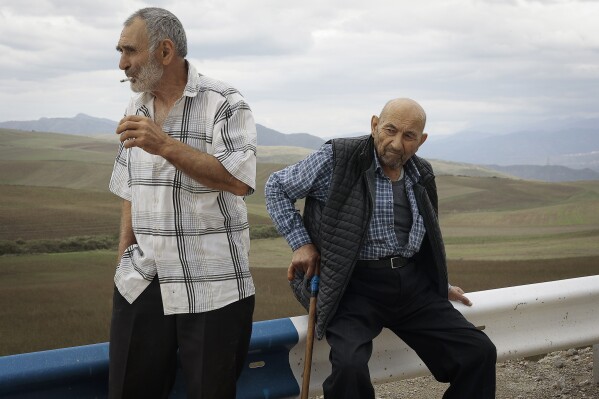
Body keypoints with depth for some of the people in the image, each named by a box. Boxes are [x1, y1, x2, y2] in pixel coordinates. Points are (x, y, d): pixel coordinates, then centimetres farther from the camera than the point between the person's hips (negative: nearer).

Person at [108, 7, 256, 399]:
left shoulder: (224, 103, -9)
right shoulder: (136, 108, 12)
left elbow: (238, 180, -21)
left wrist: (166, 146, -25)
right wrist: (123, 258, 16)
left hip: (211, 286, -6)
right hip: (142, 281, 6)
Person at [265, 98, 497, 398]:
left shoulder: (421, 177, 12)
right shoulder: (337, 159, -6)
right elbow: (276, 187, 4)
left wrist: (441, 285, 26)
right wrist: (301, 242, -4)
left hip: (413, 284, 6)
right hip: (354, 286, -5)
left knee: (480, 353, -6)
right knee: (349, 366, -33)